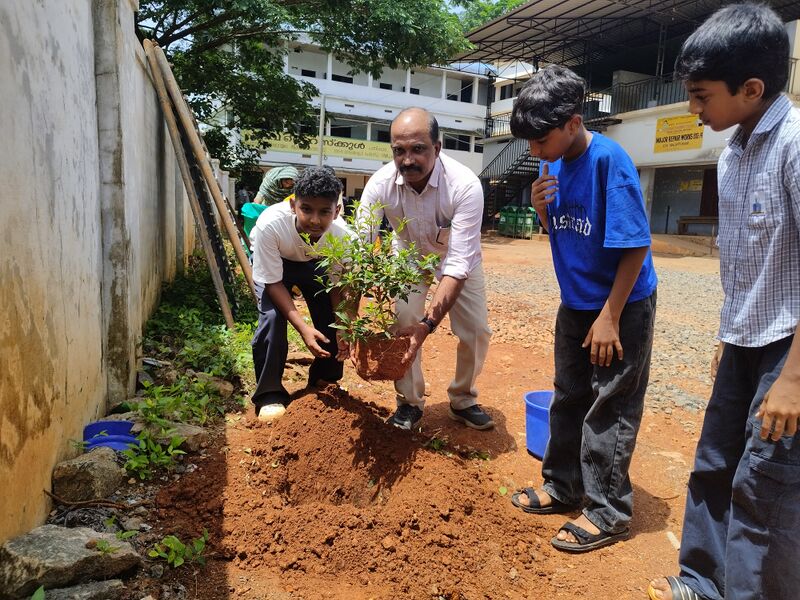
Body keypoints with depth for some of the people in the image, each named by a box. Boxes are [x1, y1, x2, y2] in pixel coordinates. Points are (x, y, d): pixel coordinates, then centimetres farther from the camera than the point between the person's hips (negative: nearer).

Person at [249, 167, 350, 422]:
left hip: (315, 263, 2)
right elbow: (274, 283, -30)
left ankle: (325, 380, 19)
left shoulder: (342, 235, -34)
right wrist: (303, 328, -37)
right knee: (273, 317, -22)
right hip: (274, 262, -2)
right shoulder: (270, 225, -41)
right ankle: (269, 392, -4)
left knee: (332, 318, -8)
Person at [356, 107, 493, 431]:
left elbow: (458, 264, -40)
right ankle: (410, 401, 9)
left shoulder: (465, 186, -38)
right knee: (400, 323, -14)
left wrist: (429, 323, -51)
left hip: (456, 255, 0)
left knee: (476, 331, -3)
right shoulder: (380, 183, -32)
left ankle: (463, 400, 23)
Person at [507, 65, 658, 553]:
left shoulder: (609, 160, -22)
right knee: (568, 399, 16)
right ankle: (563, 487, 33)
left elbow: (635, 246, -21)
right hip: (576, 303, 8)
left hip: (622, 305, -7)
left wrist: (609, 316, -20)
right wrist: (542, 207, -13)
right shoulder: (552, 163, 0)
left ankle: (608, 513, 17)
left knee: (610, 409, 2)